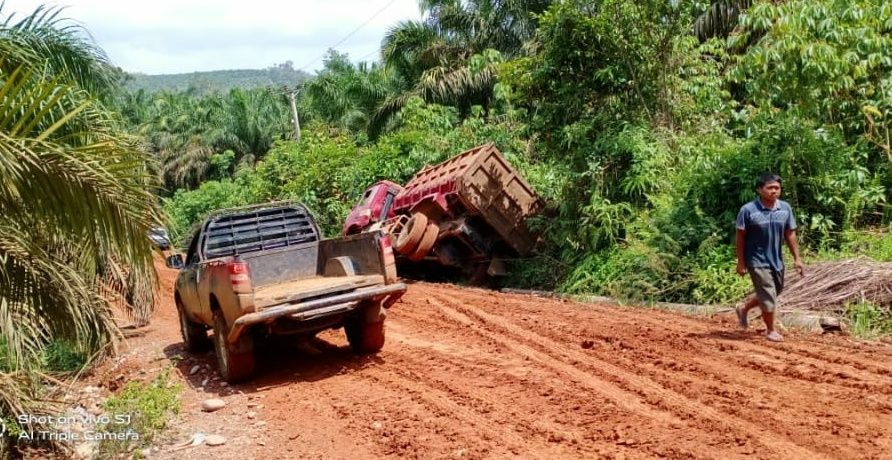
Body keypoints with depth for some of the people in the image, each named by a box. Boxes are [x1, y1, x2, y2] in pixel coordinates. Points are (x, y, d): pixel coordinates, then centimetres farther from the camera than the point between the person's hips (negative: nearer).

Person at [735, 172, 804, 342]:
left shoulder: (785, 208, -2)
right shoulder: (748, 210, -16)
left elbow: (790, 234, 5)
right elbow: (740, 237, -10)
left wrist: (797, 258, 2)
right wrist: (741, 262, -10)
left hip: (776, 260, 6)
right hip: (757, 261, -6)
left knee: (774, 292, 20)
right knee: (768, 297, -1)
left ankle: (744, 309, 42)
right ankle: (770, 330, 20)